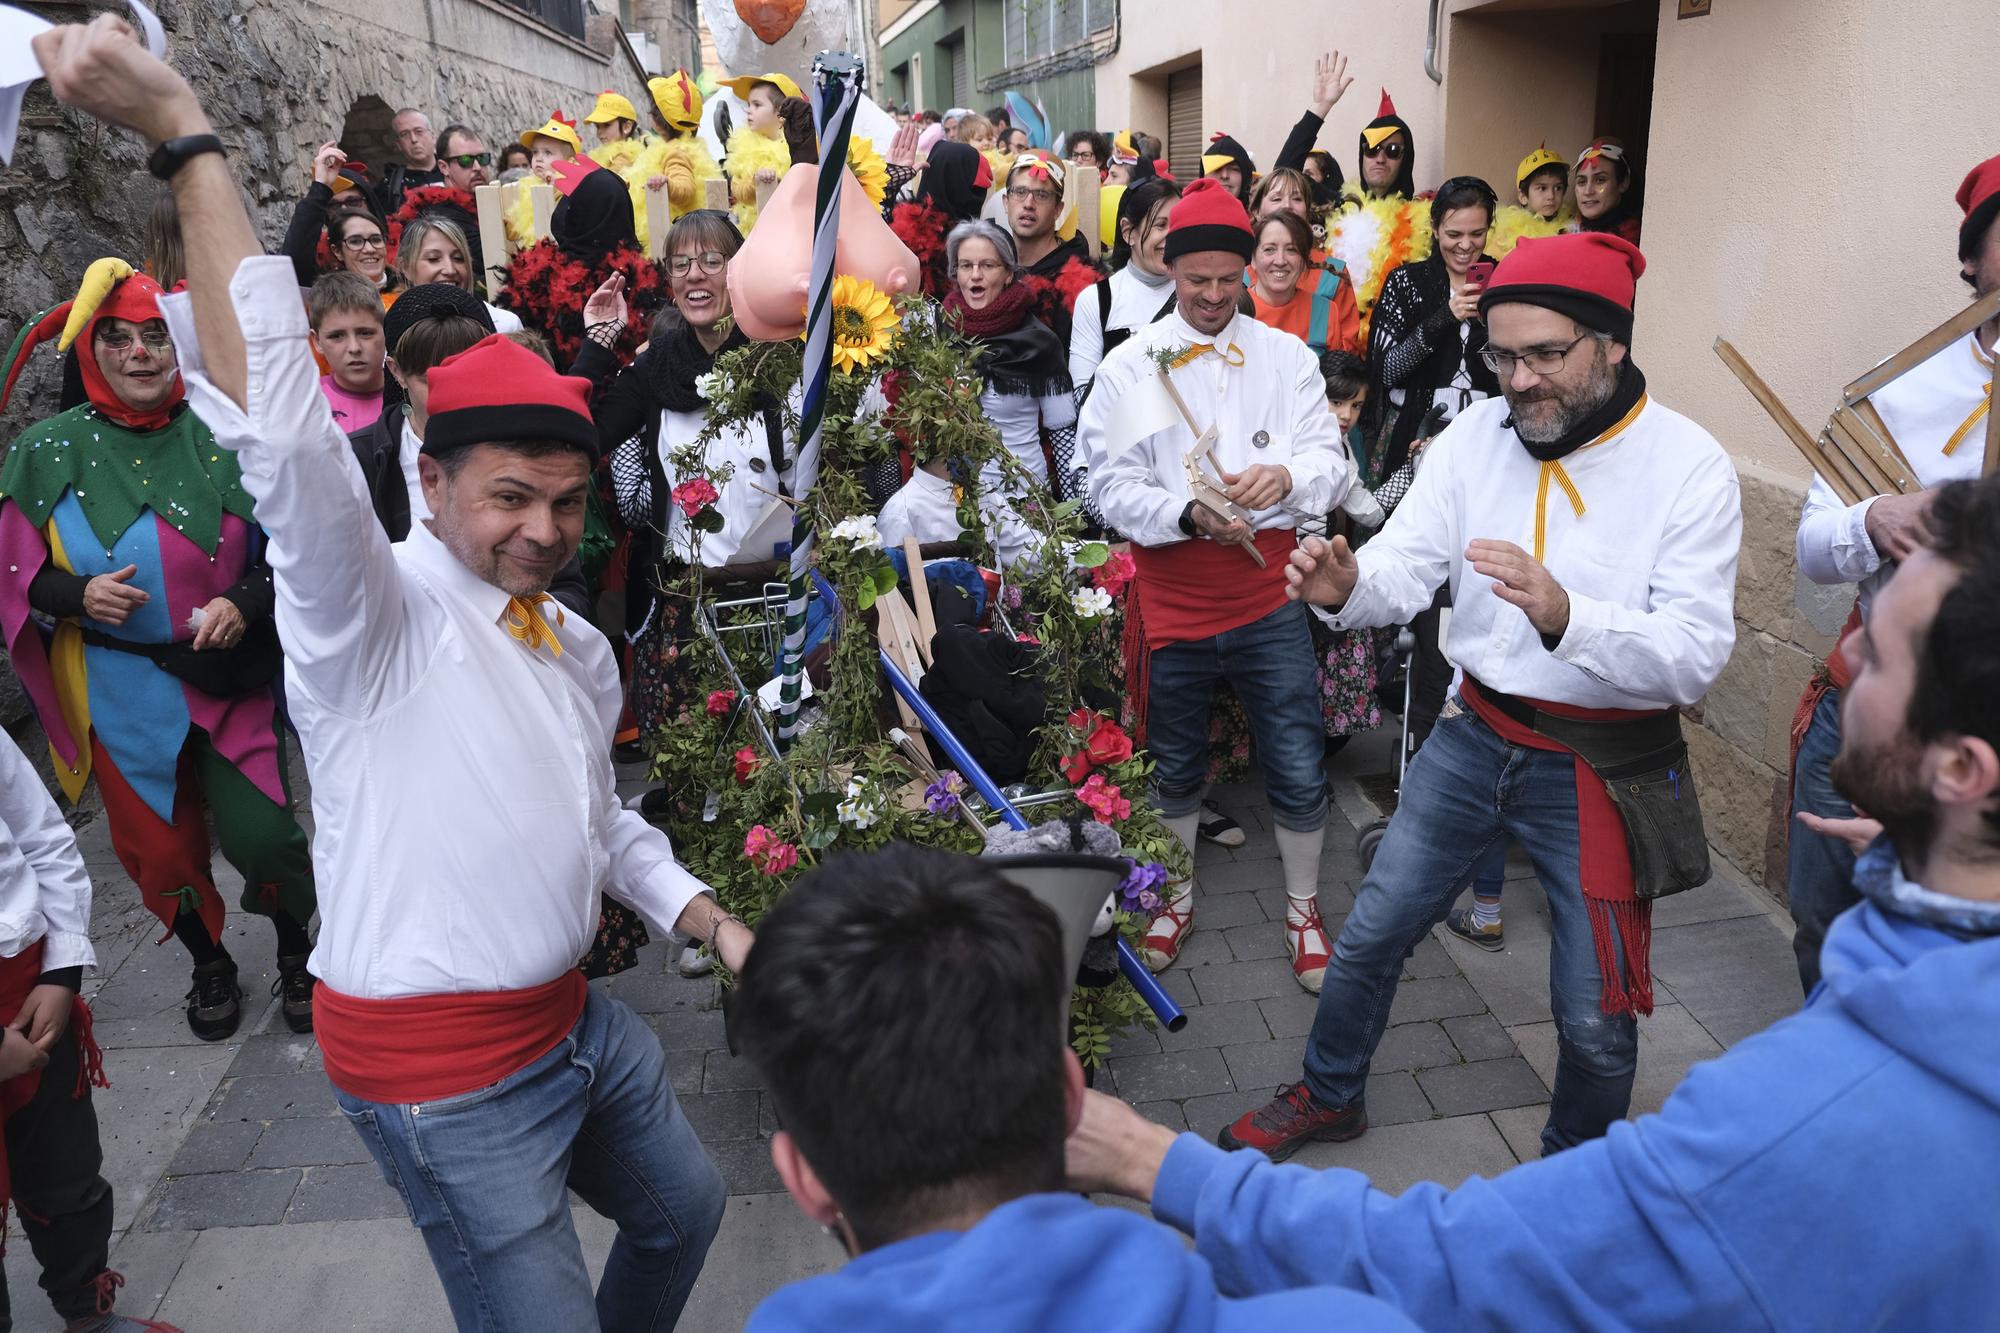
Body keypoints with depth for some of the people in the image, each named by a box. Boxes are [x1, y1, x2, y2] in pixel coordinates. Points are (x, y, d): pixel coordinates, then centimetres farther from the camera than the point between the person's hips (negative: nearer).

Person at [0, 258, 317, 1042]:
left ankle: (295, 947, 25)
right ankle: (208, 963, 39)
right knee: (160, 845, 12)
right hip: (121, 695, 2)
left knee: (259, 834, -6)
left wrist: (244, 603, -18)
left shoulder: (220, 439, -5)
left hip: (230, 677, -1)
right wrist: (80, 594, -17)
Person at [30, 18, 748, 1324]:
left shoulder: (578, 646, 7)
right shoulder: (372, 616, -17)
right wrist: (188, 137, -36)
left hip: (573, 1018, 8)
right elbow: (283, 430, -34)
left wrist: (714, 921, 7)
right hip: (446, 1072, -8)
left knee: (684, 1210, 25)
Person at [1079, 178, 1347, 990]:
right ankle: (1178, 898, 40)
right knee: (1174, 768, 17)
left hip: (1268, 602, 0)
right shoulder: (1129, 366, -2)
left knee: (1298, 769, 5)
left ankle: (1304, 908, 29)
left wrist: (1286, 475, -28)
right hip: (1172, 603, 0)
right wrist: (1189, 515, -25)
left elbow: (1331, 461, -5)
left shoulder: (1287, 357, 2)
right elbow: (1112, 486, -8)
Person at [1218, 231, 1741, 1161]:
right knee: (1370, 935, 15)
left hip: (1604, 763, -3)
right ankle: (1328, 1097, 41)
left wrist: (1564, 616, -40)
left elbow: (1695, 656, -22)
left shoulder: (1689, 466, -15)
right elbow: (1406, 568, -9)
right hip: (1476, 736, 4)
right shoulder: (1476, 433, -3)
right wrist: (1349, 586, -33)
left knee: (1596, 1016, 9)